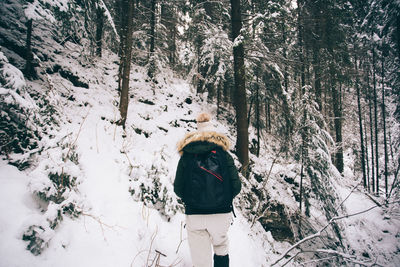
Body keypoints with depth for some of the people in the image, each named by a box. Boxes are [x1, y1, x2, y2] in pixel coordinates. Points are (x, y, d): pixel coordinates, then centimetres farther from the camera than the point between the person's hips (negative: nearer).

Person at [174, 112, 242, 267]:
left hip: (194, 215, 0)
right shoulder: (223, 154, 0)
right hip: (221, 213, 0)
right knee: (221, 248, 26)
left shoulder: (186, 156, 1)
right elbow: (236, 186, -4)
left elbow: (178, 189, 0)